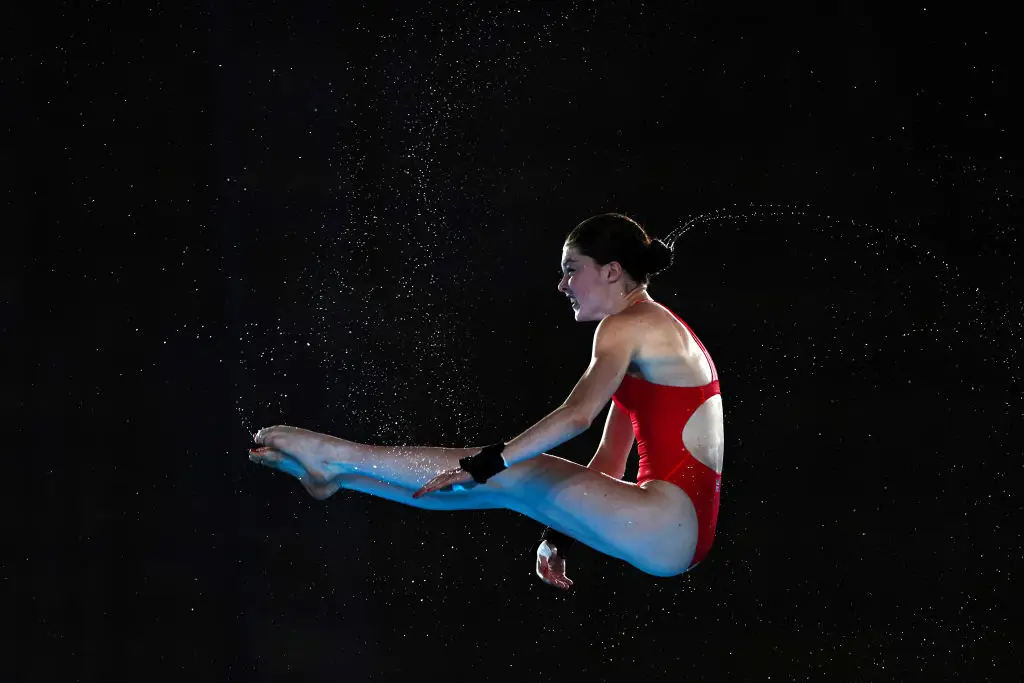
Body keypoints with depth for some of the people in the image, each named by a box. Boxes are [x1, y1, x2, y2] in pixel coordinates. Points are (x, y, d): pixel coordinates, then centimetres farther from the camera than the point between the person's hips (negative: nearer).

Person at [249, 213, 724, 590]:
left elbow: (577, 415, -23)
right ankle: (336, 473, 11)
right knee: (498, 478, 7)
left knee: (507, 474, -8)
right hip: (684, 527, 9)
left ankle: (334, 458, -1)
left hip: (678, 520, -9)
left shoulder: (626, 327, -7)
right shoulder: (652, 330, 25)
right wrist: (560, 537, 16)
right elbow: (609, 462, 22)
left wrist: (486, 464, -21)